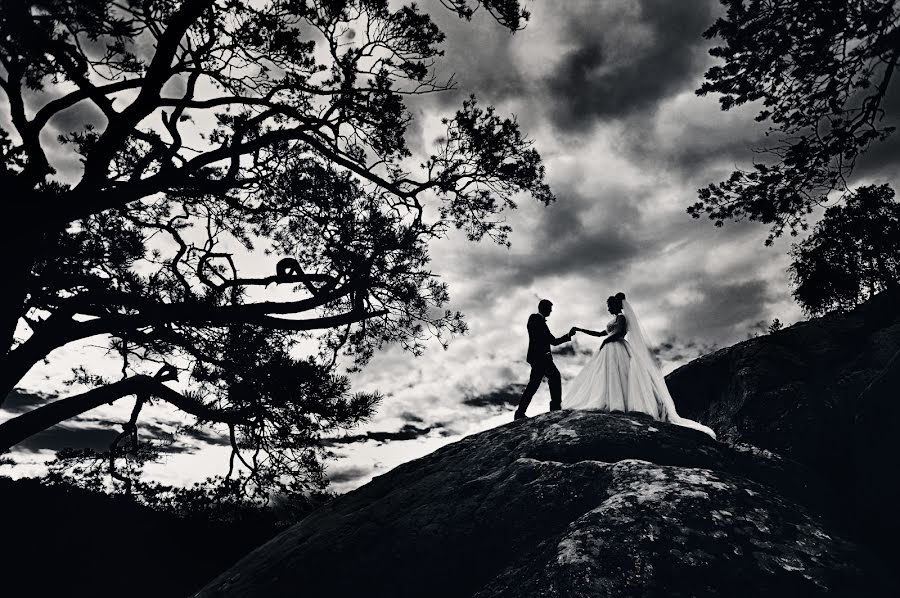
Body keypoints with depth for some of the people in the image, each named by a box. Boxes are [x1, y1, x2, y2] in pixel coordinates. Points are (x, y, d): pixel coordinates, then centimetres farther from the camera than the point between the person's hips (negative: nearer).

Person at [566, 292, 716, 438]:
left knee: (614, 377, -18)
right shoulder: (614, 321, 27)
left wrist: (604, 342, -8)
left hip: (616, 350, -9)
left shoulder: (621, 317, 0)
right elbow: (599, 333, 27)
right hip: (610, 352, 9)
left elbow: (619, 333, -15)